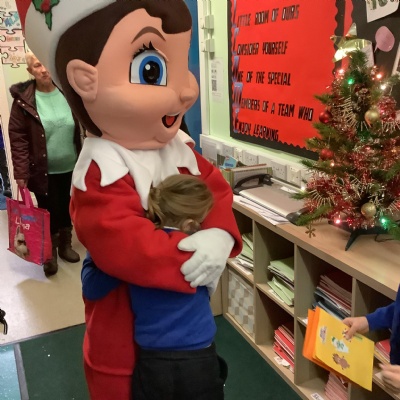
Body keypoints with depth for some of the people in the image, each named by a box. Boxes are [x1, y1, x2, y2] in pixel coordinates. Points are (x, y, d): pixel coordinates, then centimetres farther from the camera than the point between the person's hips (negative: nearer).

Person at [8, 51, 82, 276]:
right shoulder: (23, 99, -9)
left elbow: (79, 129, 7)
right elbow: (17, 137, -10)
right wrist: (21, 171, -16)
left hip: (69, 167, 3)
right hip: (43, 170, -3)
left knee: (66, 208, 17)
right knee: (49, 211, 5)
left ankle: (65, 245, 39)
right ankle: (50, 254, 26)